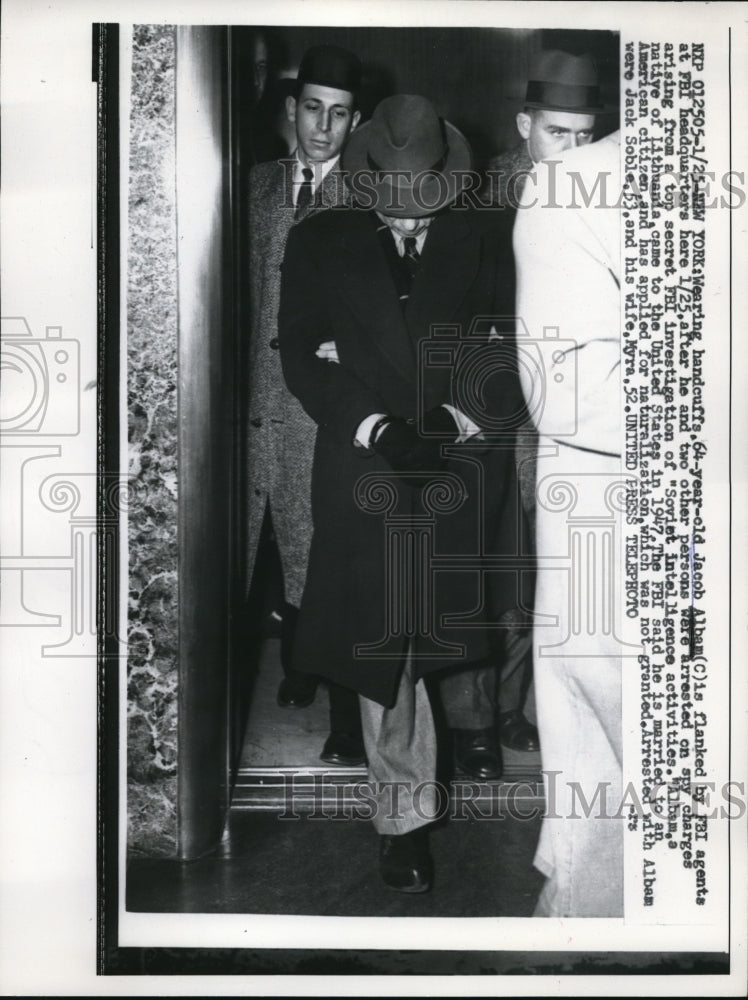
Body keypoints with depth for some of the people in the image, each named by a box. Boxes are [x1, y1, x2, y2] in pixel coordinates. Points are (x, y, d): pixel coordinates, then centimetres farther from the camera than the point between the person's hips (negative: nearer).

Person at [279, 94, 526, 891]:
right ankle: (405, 816, 11)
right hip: (365, 475, 0)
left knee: (454, 638, 8)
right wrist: (376, 428, -12)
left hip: (467, 470, 1)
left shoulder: (483, 242, 11)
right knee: (381, 642, -1)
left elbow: (511, 357, 6)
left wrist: (457, 420, -11)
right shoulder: (319, 243, 9)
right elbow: (303, 356, 1)